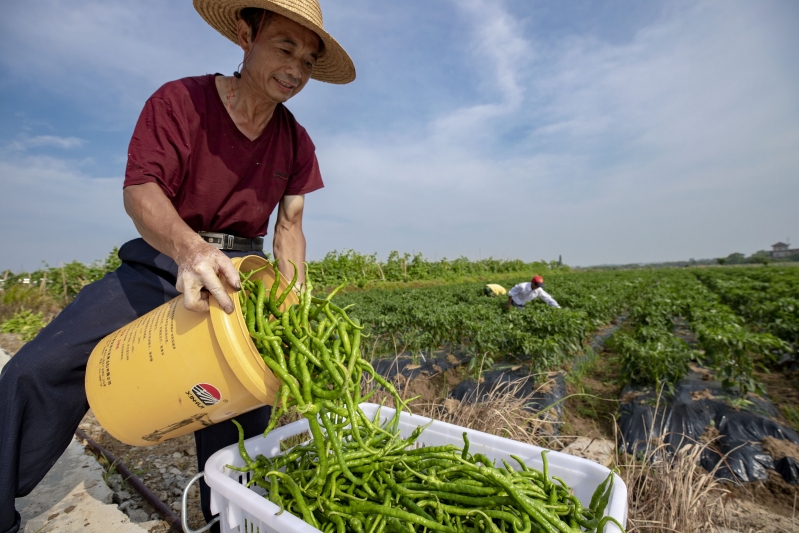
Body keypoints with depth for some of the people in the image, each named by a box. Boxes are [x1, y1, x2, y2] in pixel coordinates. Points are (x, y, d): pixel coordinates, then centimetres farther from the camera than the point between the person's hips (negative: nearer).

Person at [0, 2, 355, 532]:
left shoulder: (297, 143, 3)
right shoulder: (179, 101, -6)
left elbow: (289, 226, 5)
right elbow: (140, 190, -15)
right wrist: (189, 248, -37)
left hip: (240, 273, 2)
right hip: (162, 262, -1)